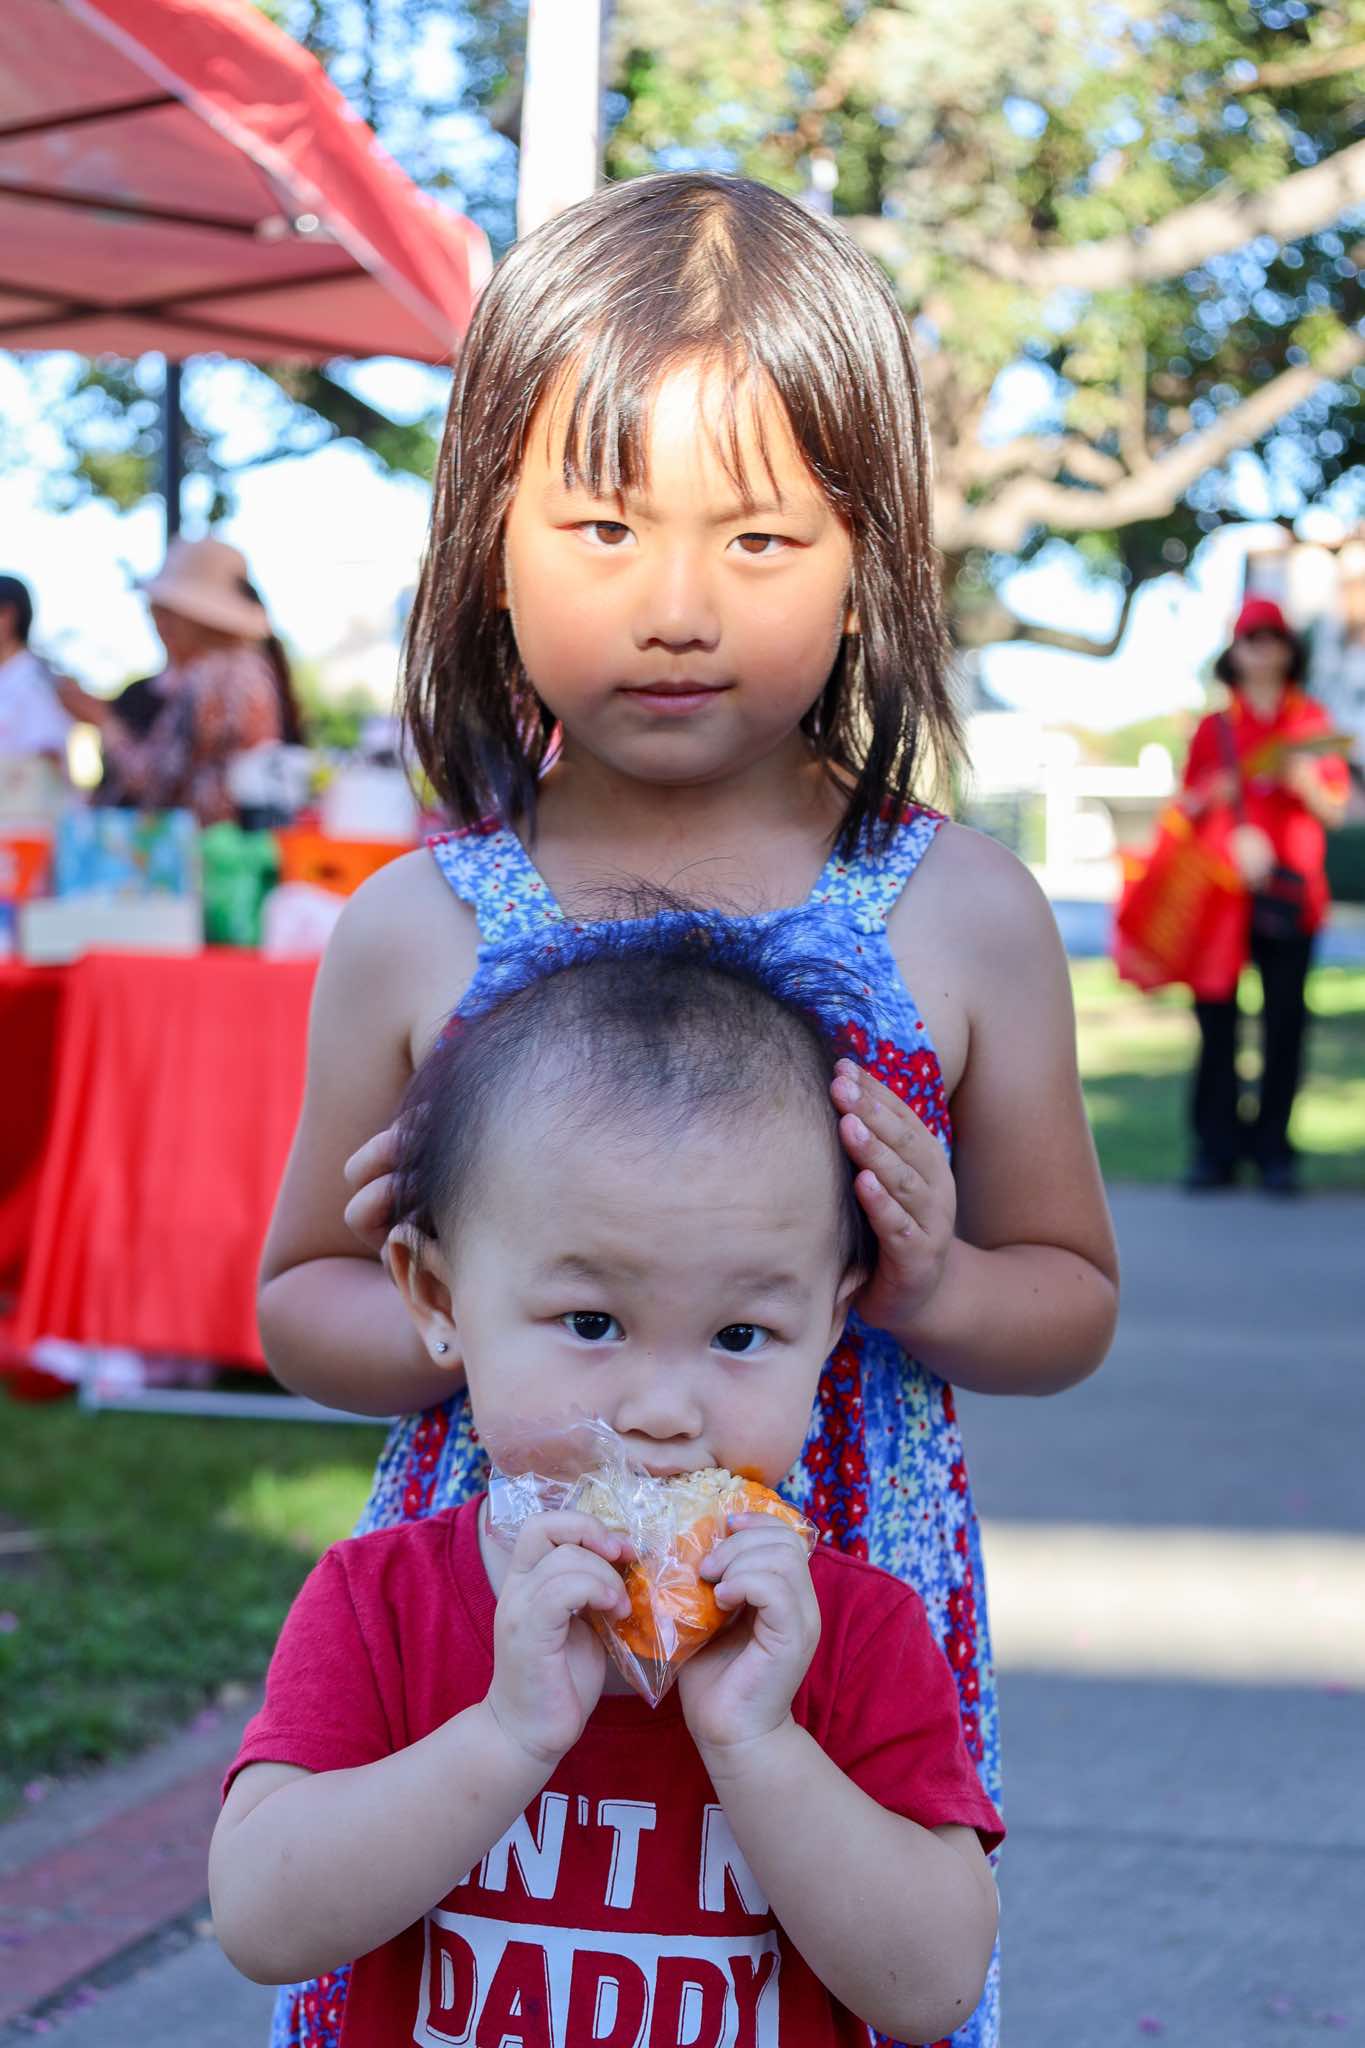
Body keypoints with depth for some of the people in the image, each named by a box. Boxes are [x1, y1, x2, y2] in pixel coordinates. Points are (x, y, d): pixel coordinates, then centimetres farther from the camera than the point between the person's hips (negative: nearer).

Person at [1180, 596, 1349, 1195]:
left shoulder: (1312, 721, 12)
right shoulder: (1214, 728, 13)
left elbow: (1336, 811, 10)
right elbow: (1187, 810, 14)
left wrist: (1305, 781, -9)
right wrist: (1212, 795, -7)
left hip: (1289, 892, 0)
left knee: (1285, 1023, -3)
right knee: (1217, 1022, -4)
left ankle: (1273, 1150, 4)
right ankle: (1216, 1148, 2)